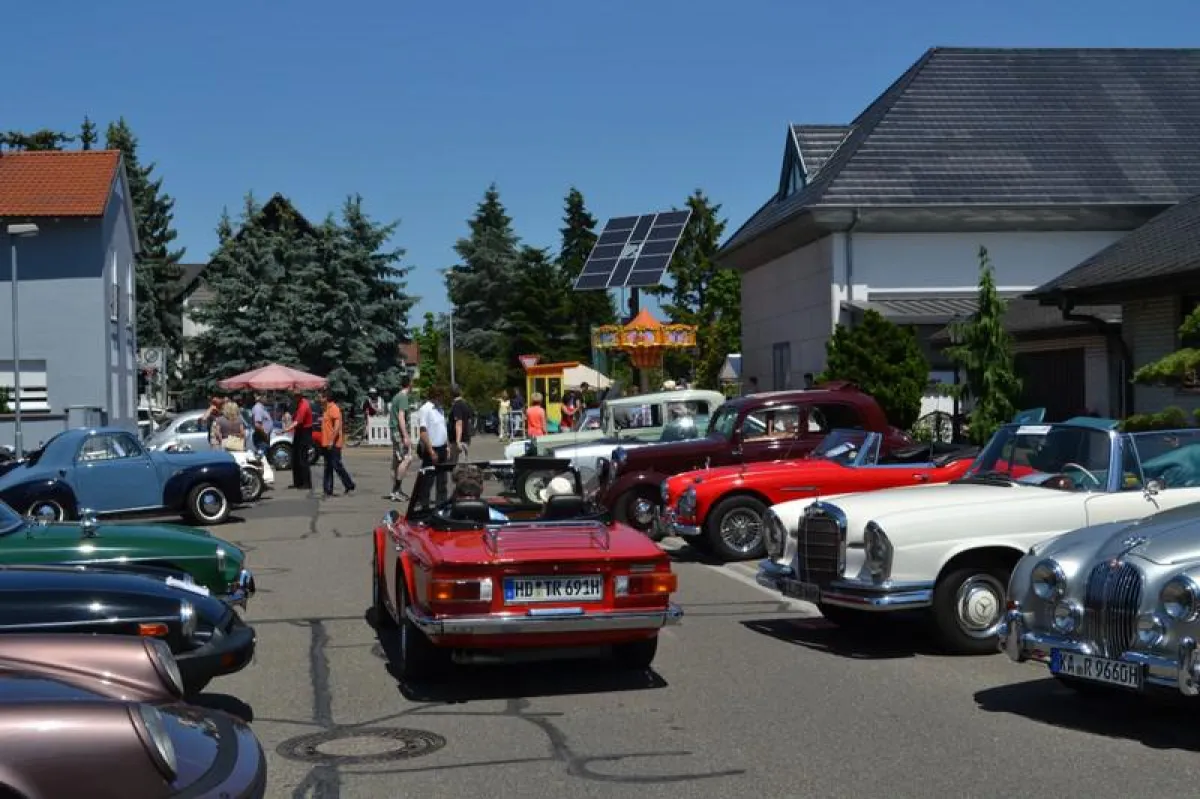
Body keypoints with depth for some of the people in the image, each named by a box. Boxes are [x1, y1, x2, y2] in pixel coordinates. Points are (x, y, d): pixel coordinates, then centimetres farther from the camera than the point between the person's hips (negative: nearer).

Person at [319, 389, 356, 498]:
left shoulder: (333, 408, -14)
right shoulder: (326, 409, 17)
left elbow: (337, 425, -22)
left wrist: (332, 441, -25)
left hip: (334, 444, -10)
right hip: (327, 444, 10)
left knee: (337, 465, -8)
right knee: (328, 468, 9)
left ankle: (349, 486, 1)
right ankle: (328, 491, 11)